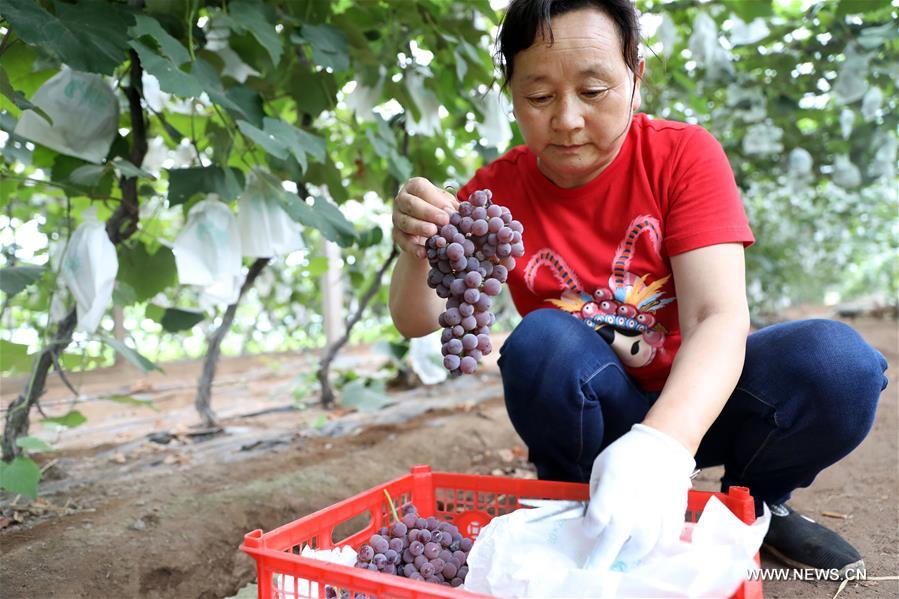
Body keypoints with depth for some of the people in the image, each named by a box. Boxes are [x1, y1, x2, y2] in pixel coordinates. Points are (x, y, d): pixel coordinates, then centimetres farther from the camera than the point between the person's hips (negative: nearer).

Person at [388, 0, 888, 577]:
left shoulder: (684, 153, -13)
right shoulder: (499, 189, -7)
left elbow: (717, 318, -25)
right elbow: (417, 321, -11)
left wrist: (664, 443, -44)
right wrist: (417, 251, -35)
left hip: (693, 398, 0)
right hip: (588, 412, 1)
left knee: (838, 361, -26)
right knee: (541, 342, -31)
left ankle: (756, 503, 5)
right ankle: (578, 515, -4)